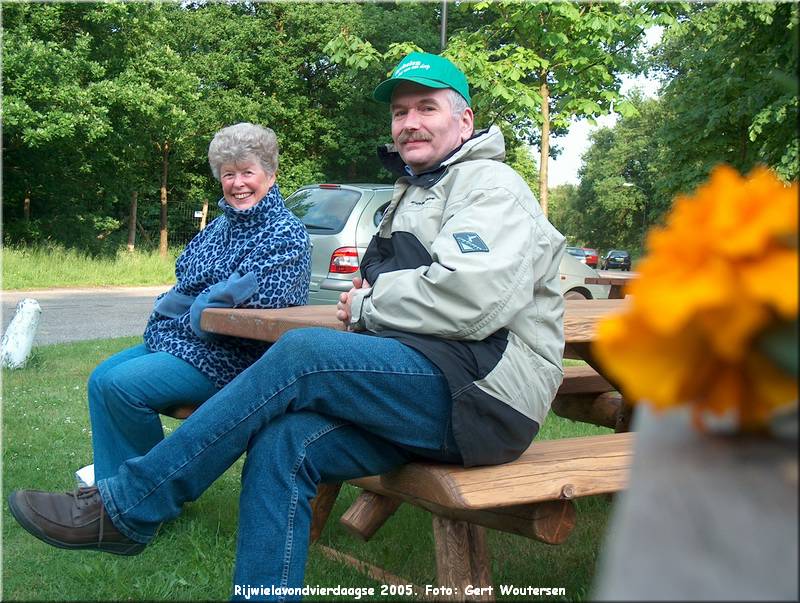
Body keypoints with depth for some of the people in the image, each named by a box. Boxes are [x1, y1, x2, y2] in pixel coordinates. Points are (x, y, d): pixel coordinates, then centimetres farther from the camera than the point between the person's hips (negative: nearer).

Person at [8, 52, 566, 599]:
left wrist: (368, 305, -6)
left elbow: (473, 299, -20)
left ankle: (121, 510, -17)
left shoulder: (488, 185, -3)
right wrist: (370, 300, 5)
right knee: (283, 444, -16)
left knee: (301, 355, -24)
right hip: (429, 390, 8)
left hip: (481, 387, -8)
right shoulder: (416, 192, 28)